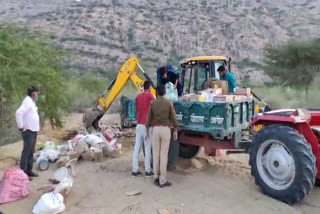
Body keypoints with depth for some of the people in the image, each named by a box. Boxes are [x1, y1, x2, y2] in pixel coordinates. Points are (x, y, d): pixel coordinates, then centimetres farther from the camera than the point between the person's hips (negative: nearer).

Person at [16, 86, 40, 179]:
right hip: (28, 131, -10)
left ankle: (29, 170, 23)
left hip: (33, 130, 10)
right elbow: (18, 113, -27)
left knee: (31, 152, 14)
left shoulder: (31, 102, 15)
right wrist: (21, 126, -21)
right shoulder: (27, 101, -15)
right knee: (26, 151, -7)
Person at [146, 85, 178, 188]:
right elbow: (173, 118, -1)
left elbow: (148, 119, 3)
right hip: (166, 130, -2)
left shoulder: (152, 103, 2)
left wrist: (147, 131, 13)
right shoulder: (169, 103, -2)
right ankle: (163, 180, 3)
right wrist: (175, 132, 8)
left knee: (155, 154, 11)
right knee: (164, 155, 0)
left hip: (155, 130, 2)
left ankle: (156, 177, 16)